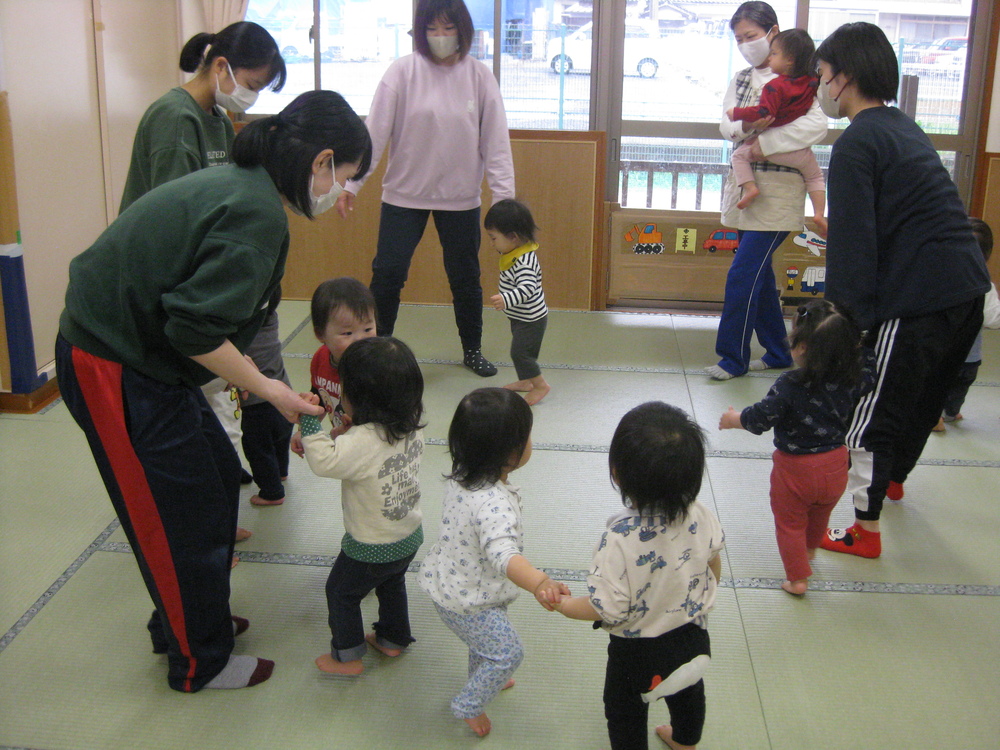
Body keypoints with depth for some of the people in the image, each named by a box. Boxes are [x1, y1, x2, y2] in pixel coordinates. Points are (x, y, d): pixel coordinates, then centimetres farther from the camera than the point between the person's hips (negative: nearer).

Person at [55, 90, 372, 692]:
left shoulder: (241, 185, 7)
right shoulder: (257, 213, -23)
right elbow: (196, 327, -26)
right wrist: (266, 388, -13)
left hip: (133, 351, 10)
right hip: (115, 370, -10)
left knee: (220, 475, 19)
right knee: (183, 512, 4)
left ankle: (184, 621, 38)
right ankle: (199, 662, 25)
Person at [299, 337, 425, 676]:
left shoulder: (363, 441, -34)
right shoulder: (412, 428, -8)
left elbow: (324, 461, -42)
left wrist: (309, 420, -35)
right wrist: (344, 432, -3)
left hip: (371, 549, -7)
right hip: (410, 537, 7)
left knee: (341, 591, 17)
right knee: (392, 585, 31)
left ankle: (347, 657, 29)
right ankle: (393, 639, 48)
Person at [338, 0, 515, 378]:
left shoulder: (479, 76, -2)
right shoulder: (403, 71, -7)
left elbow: (496, 140, -3)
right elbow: (375, 131, -9)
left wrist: (504, 195, -8)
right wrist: (352, 183, -13)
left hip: (461, 197, 1)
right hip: (404, 193, -1)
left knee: (465, 278, 12)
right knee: (387, 274, -1)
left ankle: (472, 350, 31)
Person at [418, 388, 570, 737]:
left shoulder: (462, 475, -12)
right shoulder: (495, 504, -40)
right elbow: (503, 553, -57)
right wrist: (539, 583, -72)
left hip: (445, 581, 9)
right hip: (467, 602, -9)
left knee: (483, 640, 34)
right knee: (507, 651, 13)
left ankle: (482, 679, 60)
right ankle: (469, 706, 32)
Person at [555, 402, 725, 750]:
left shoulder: (620, 539, -37)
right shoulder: (700, 516, -20)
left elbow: (609, 610, -29)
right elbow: (714, 568, -2)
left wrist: (563, 605, -11)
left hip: (637, 652, -6)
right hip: (693, 638, 6)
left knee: (625, 712, 24)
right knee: (688, 694, 34)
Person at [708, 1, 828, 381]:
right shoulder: (740, 80, 12)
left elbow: (817, 125, -21)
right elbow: (726, 125, 1)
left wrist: (764, 142, -22)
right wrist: (747, 127, -20)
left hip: (778, 189, -7)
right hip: (746, 185, 7)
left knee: (743, 274, -9)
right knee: (759, 272, 13)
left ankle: (733, 357, 4)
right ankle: (777, 352, 26)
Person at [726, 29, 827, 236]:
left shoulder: (775, 86, -17)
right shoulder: (812, 84, 4)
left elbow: (764, 113, -25)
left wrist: (737, 113, -15)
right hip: (799, 151, 6)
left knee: (739, 155, 9)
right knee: (815, 176, 25)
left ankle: (750, 188, -7)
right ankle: (819, 213, 12)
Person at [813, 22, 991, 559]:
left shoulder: (857, 143, -12)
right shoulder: (905, 127, 16)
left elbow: (852, 243, -17)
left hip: (916, 301, -9)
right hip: (969, 290, 9)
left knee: (870, 416, 2)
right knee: (924, 396, 27)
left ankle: (865, 530, 10)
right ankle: (894, 477, 49)